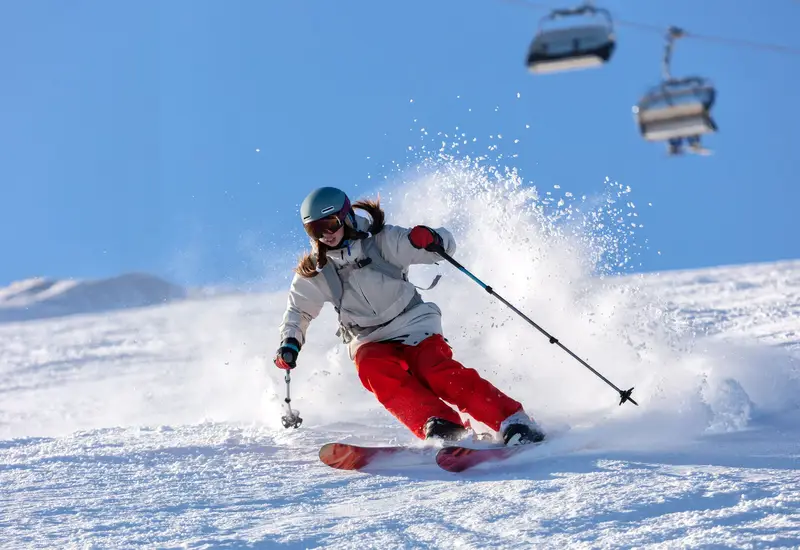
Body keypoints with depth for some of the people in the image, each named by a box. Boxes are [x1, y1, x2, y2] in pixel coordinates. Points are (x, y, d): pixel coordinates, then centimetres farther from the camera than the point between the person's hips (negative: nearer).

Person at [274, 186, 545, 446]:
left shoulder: (381, 242, -10)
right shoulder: (314, 271, 0)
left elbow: (446, 244, -10)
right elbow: (298, 310, 16)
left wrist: (430, 239, -34)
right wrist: (289, 343, -3)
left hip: (413, 325, -3)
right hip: (370, 341, 3)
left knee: (437, 371, -29)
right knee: (373, 370, -32)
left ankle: (513, 422, -31)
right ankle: (439, 426, -44)